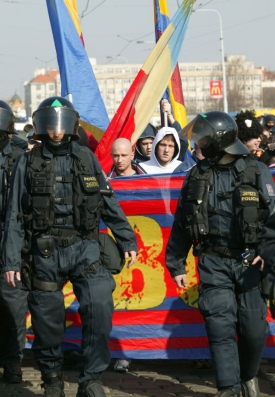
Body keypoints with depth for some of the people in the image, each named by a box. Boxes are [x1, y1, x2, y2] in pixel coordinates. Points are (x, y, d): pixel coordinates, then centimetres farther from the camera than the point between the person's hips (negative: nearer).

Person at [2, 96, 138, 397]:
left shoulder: (86, 158, 7)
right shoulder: (28, 162, 3)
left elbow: (109, 203, 13)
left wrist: (127, 240, 11)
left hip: (84, 249, 1)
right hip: (45, 253, 0)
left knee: (99, 308, -15)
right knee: (47, 319, 5)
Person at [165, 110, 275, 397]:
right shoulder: (197, 177, 7)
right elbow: (181, 225, 13)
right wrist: (176, 265, 11)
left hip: (250, 262, -1)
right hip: (214, 263, 2)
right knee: (221, 327, -6)